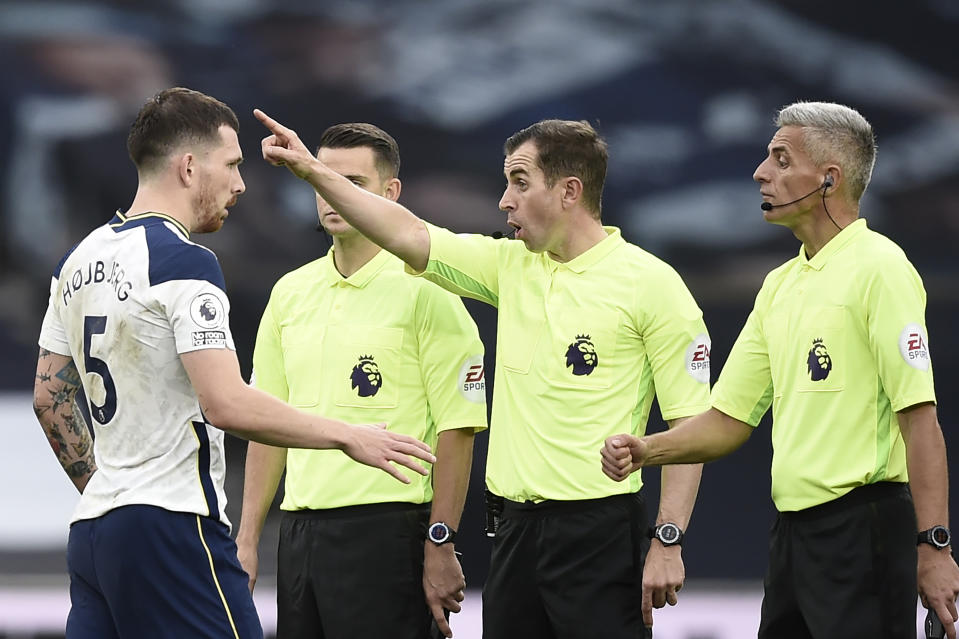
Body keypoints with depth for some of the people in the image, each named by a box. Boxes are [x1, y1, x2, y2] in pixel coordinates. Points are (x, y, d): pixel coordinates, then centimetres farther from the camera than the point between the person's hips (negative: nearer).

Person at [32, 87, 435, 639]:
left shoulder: (79, 260, 14)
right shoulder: (184, 263, -12)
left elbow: (50, 397, 20)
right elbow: (228, 405, -21)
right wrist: (349, 437, -12)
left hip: (92, 530, 9)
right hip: (173, 526, -9)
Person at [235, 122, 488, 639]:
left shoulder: (425, 291, -5)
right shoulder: (290, 292, 14)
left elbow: (457, 428, -9)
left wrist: (440, 545, -13)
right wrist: (247, 538, 12)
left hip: (386, 531, -6)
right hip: (299, 532, 6)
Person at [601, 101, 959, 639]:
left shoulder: (878, 268, -10)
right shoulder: (780, 285, 16)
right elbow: (730, 421, 17)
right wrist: (645, 450, 0)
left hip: (863, 530, -9)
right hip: (793, 529, 9)